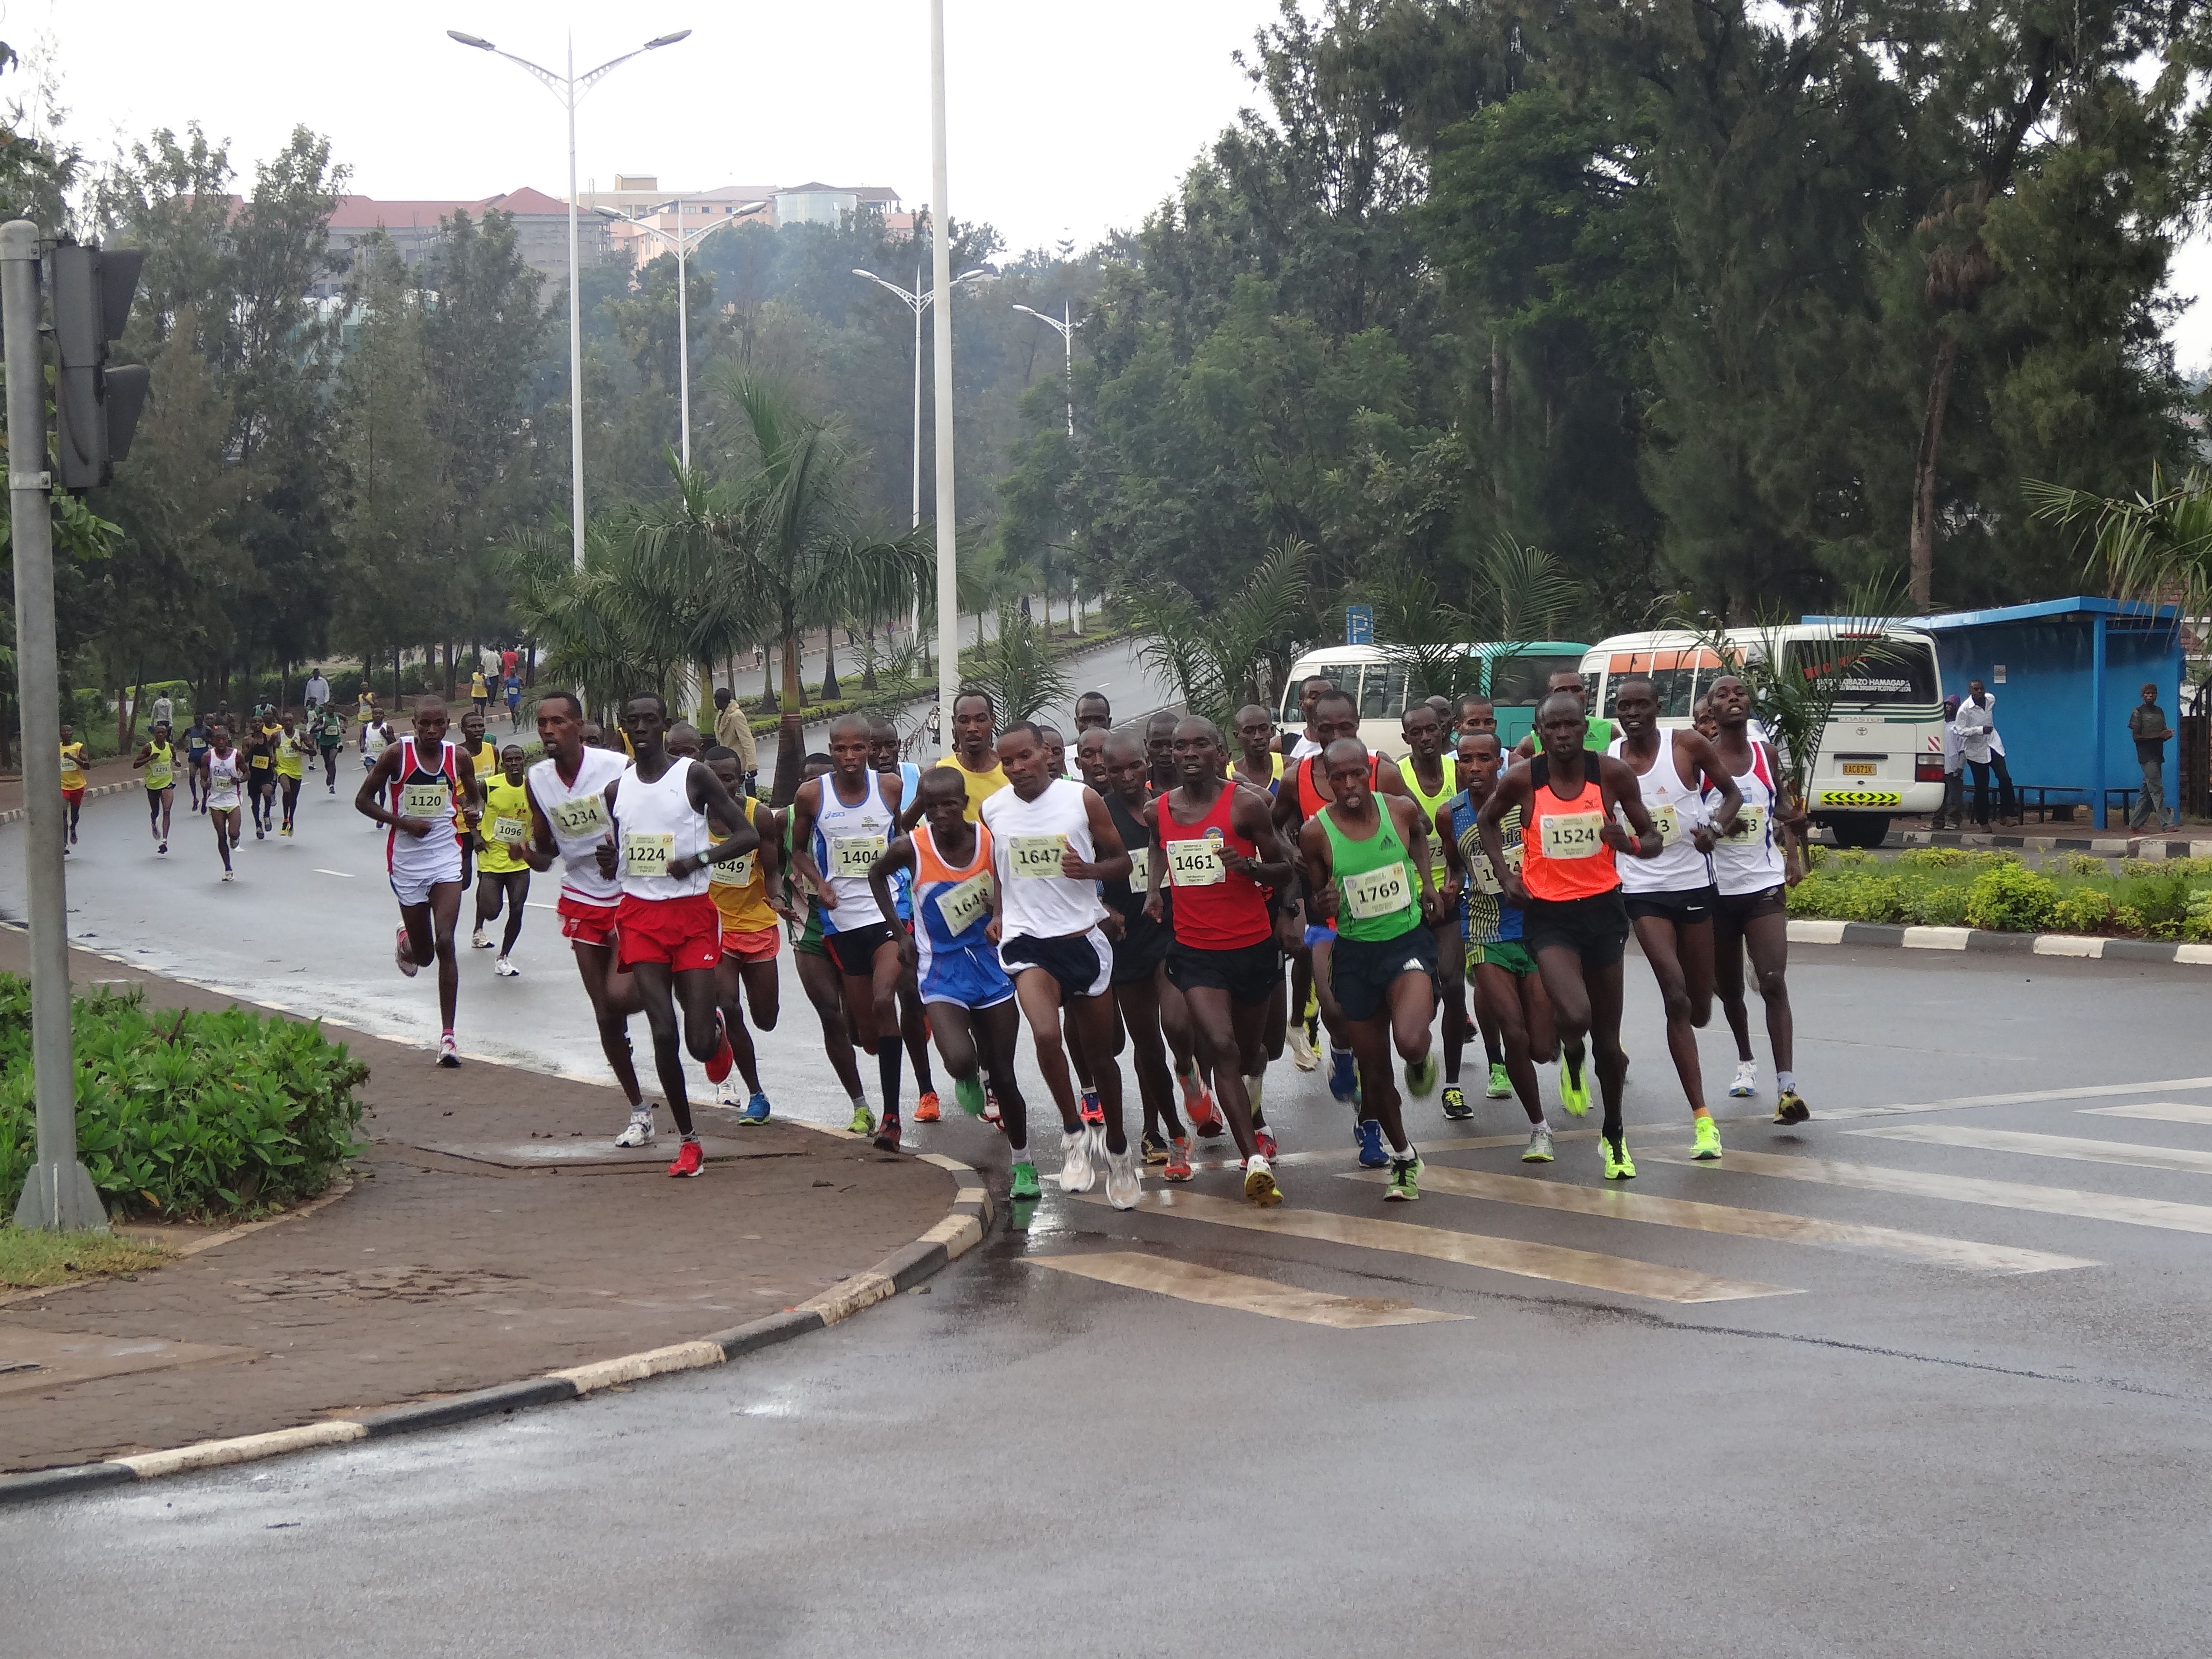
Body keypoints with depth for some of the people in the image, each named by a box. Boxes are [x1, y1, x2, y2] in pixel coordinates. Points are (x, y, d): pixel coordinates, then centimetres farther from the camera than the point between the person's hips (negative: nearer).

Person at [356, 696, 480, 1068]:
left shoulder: (458, 757, -3)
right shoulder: (397, 755, -9)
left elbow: (472, 796, 14)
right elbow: (363, 800, -3)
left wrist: (471, 811, -10)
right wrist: (403, 822, -17)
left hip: (446, 859, 0)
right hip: (407, 860, 0)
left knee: (445, 943, -14)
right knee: (422, 955, 6)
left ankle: (447, 1034, -8)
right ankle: (405, 942, 48)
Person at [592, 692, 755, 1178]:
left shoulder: (694, 776, -4)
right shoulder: (617, 789, 9)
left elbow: (749, 835, -7)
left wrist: (698, 859, -21)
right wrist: (607, 860, -5)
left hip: (692, 913, -3)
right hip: (639, 914, 3)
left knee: (701, 1044, -6)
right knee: (664, 1033, -7)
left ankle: (717, 1029, 33)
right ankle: (688, 1141, 5)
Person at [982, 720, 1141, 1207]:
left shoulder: (1083, 799, -3)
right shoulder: (992, 810, 3)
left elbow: (1122, 860, 5)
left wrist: (1089, 869, -15)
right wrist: (998, 913, 6)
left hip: (1082, 938, 0)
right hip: (1026, 942, 0)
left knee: (1101, 1053, 10)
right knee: (1046, 1035, -27)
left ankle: (1116, 1147, 31)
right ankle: (1074, 1133, -10)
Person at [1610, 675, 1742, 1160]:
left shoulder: (1688, 746, -5)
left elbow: (1731, 792, 5)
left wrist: (1716, 826, -14)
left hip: (1693, 884, 1)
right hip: (1643, 889, -1)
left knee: (1698, 1009, 9)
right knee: (1675, 996, -15)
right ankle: (1702, 1118, -13)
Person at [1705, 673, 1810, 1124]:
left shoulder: (1765, 753, 4)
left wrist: (1788, 817, 2)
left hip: (1764, 884, 0)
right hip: (1717, 888, 0)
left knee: (1773, 982, -15)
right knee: (1728, 987, 15)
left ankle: (1787, 1087, -21)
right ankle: (1745, 1062, 42)